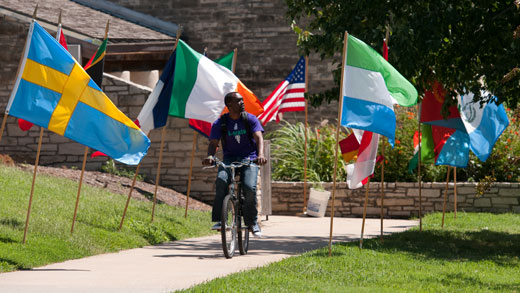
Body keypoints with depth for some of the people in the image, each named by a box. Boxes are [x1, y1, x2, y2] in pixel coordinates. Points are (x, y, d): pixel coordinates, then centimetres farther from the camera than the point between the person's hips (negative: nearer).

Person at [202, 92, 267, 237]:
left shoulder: (250, 119, 0)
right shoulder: (220, 123, 1)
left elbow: (258, 137, -13)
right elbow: (213, 143, -8)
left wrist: (260, 154, -34)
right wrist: (210, 156, -32)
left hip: (249, 159, 0)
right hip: (229, 159, 0)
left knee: (250, 188, -24)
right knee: (221, 180, -31)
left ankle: (252, 222, -4)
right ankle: (219, 220, -28)